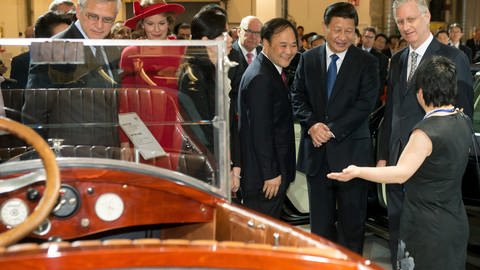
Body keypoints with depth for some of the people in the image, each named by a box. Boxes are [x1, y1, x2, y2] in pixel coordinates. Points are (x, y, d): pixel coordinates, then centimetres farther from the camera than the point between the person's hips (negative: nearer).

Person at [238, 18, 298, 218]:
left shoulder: (271, 70, 11)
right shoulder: (260, 78, -21)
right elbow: (260, 131, -24)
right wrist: (271, 174, -20)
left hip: (274, 171, 10)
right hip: (264, 173, -10)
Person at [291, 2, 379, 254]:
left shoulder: (367, 62, -1)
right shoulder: (308, 59, 8)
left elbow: (365, 103, -10)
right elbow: (298, 97, 5)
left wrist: (332, 129, -17)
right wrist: (312, 124, -13)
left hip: (350, 151, -3)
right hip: (316, 151, 3)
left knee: (352, 218, 5)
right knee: (320, 218, 13)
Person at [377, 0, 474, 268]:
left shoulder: (454, 58, -7)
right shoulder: (397, 60, 11)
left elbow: (464, 115, -8)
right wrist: (383, 155, 11)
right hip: (398, 159, 6)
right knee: (397, 225, 15)